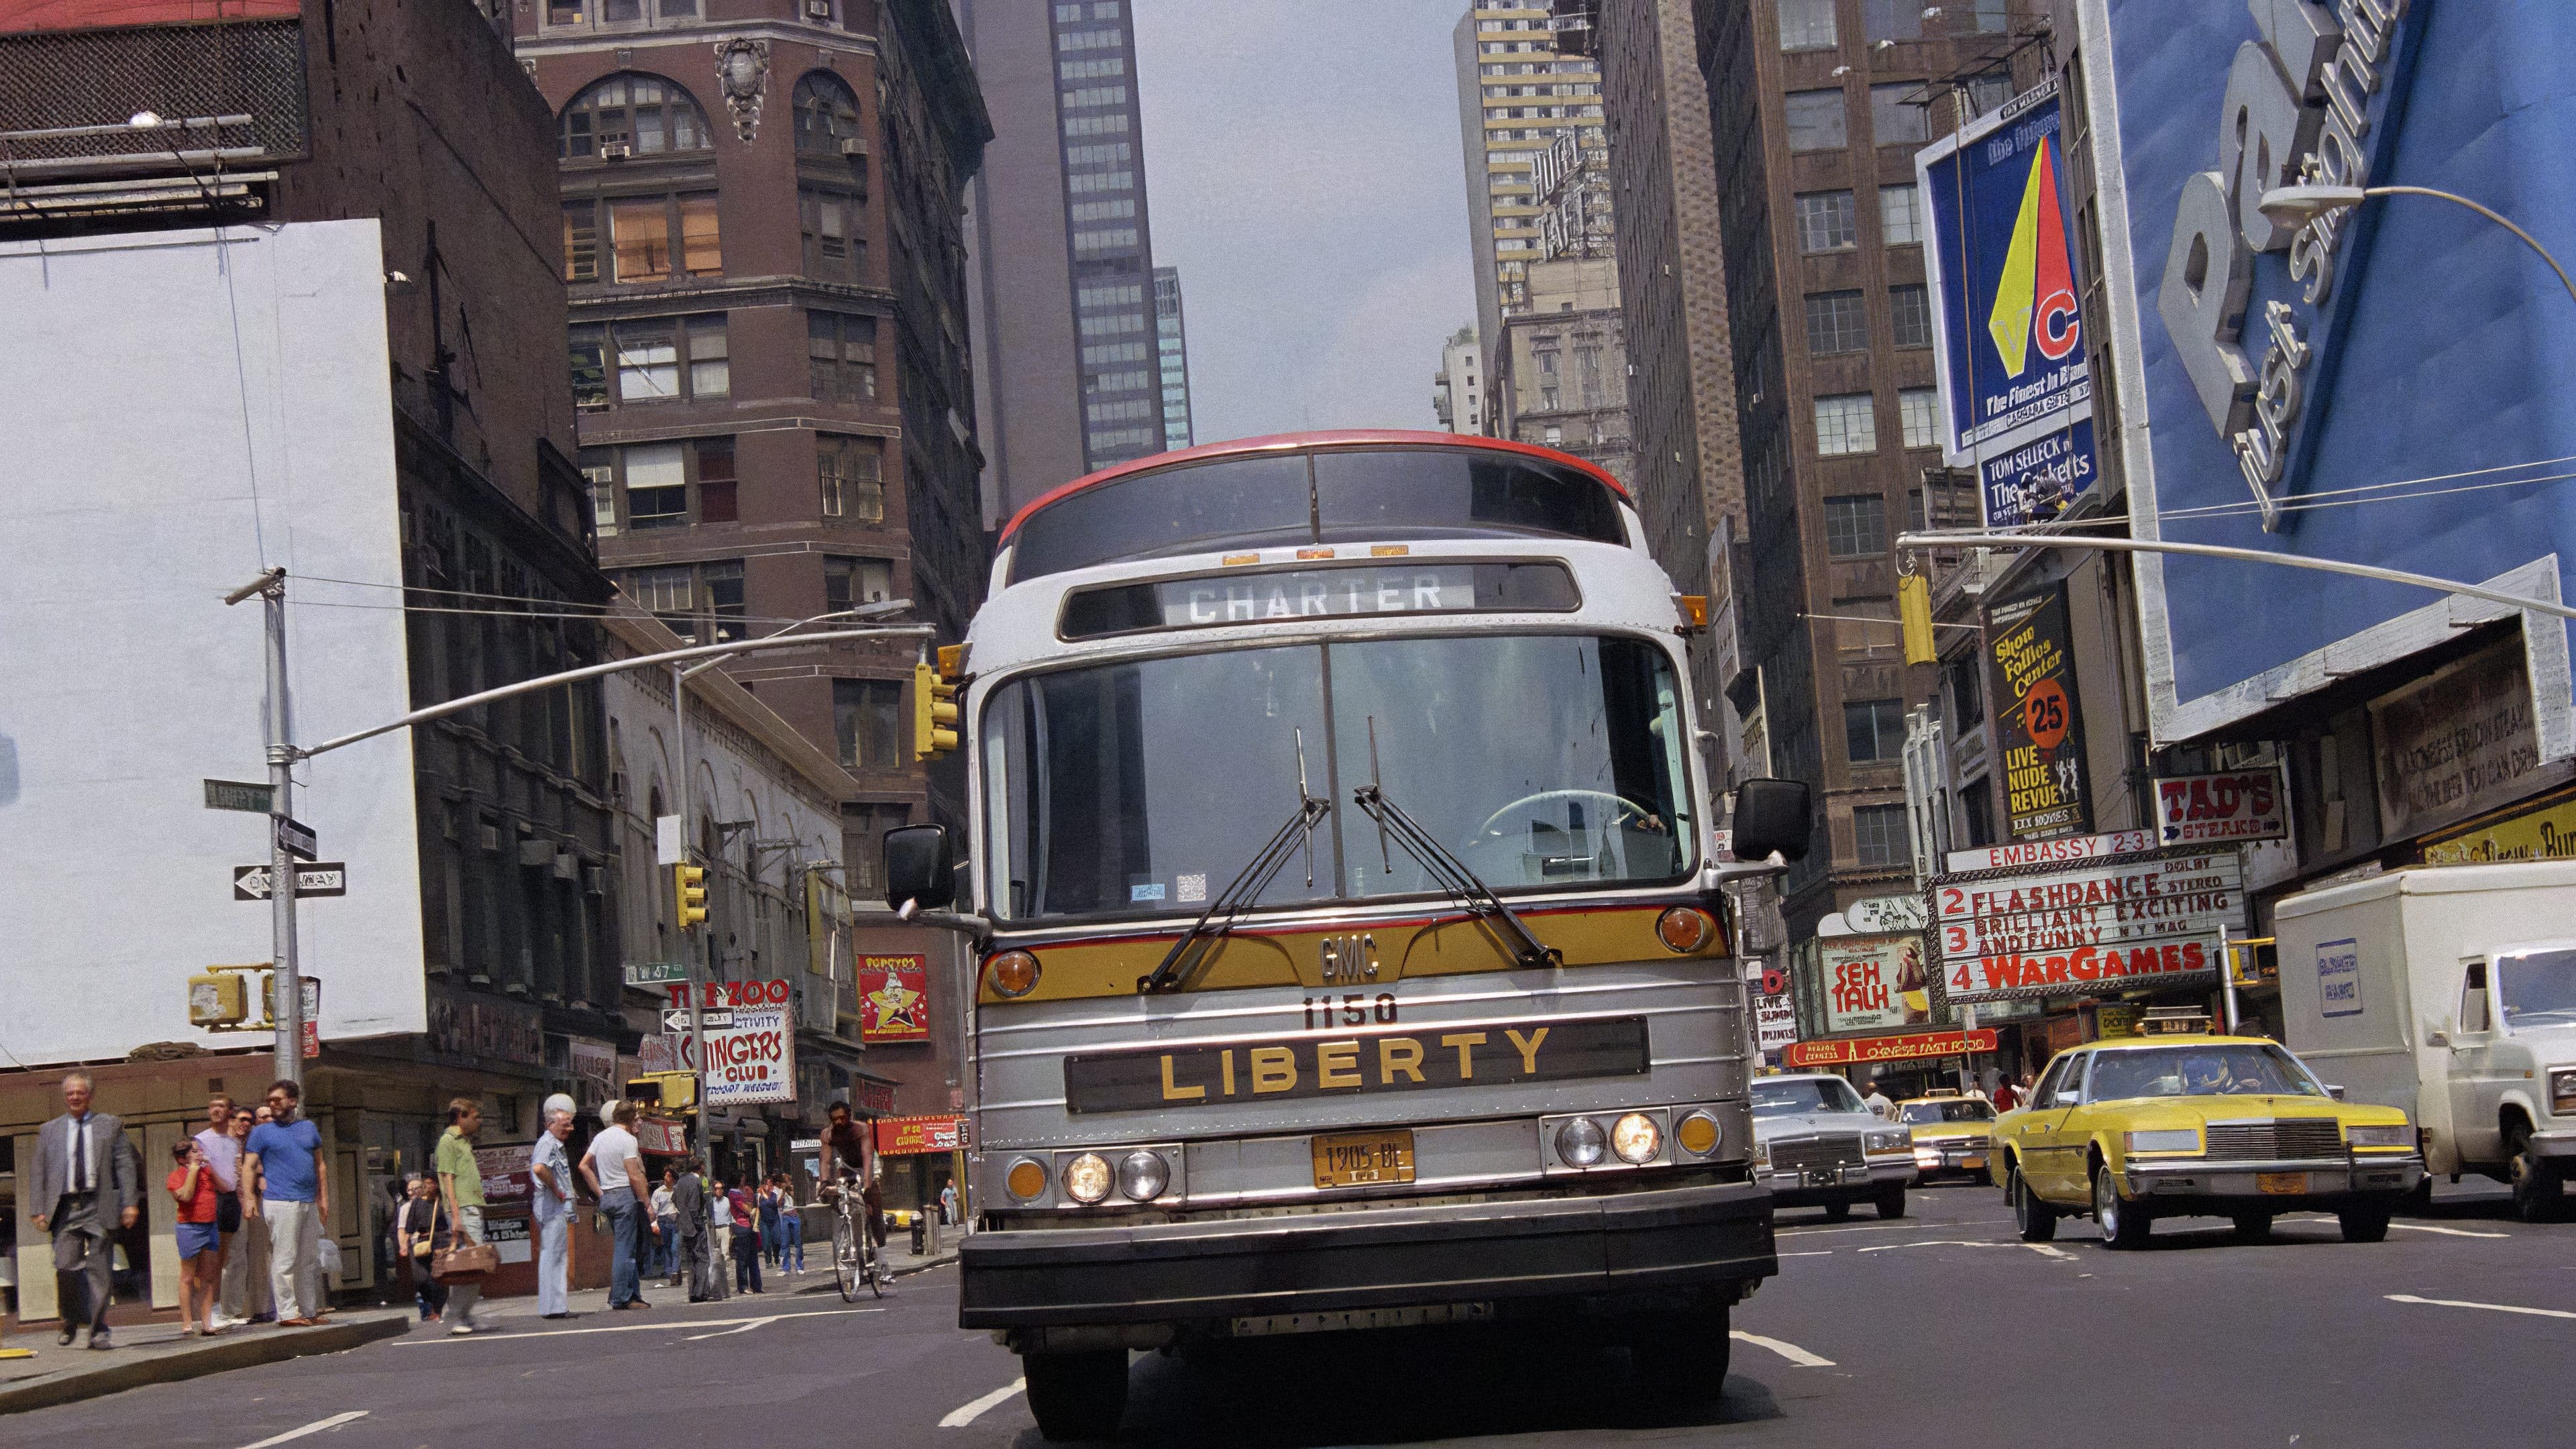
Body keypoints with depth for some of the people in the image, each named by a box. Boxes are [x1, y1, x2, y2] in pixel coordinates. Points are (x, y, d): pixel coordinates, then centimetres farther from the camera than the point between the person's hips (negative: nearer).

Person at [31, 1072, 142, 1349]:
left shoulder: (110, 1126, 11)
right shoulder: (49, 1131, 15)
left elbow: (126, 1165, 5)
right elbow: (39, 1173, 12)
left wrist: (130, 1203, -4)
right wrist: (39, 1210, 2)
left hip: (100, 1207, -1)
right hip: (65, 1208, 1)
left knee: (100, 1269, -3)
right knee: (65, 1267, -10)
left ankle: (98, 1329, 3)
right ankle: (71, 1322, 10)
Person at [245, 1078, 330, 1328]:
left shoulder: (308, 1127, 15)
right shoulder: (262, 1132, 3)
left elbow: (319, 1165, 19)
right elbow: (248, 1167, -1)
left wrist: (324, 1198, 13)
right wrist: (250, 1197, -13)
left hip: (309, 1203, 5)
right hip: (280, 1202, -5)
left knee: (311, 1260, 9)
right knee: (285, 1260, -8)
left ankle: (310, 1311, 15)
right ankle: (287, 1312, -7)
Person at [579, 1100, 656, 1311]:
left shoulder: (600, 1137, 14)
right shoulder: (627, 1139, -10)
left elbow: (584, 1166, 16)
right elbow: (635, 1177, -15)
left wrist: (600, 1192, 15)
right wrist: (647, 1205, -10)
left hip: (607, 1197, 8)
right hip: (625, 1194, -8)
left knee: (626, 1248, 12)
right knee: (625, 1249, -6)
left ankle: (632, 1294, 11)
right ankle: (621, 1299, -6)